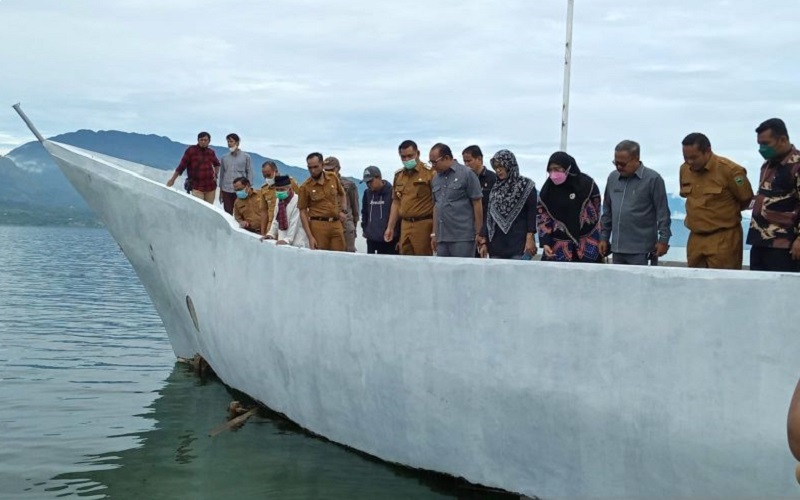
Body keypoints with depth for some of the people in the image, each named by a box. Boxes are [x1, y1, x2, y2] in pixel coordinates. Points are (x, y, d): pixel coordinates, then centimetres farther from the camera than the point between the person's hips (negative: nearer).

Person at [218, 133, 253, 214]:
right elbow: (222, 174, 16)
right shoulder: (224, 158, 11)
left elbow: (250, 174, 3)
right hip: (226, 191, 3)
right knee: (228, 213, 2)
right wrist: (220, 191, 13)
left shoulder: (246, 157, 3)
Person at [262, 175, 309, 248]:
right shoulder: (279, 200, 12)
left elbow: (295, 223, -17)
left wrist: (287, 240, -20)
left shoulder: (297, 200, -14)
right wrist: (271, 234, 7)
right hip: (282, 241, 7)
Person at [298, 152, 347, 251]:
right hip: (319, 225, -3)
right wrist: (310, 237, -9)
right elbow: (303, 212, -3)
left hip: (336, 224, 3)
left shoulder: (333, 177, 6)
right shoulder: (305, 187, -4)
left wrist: (343, 211, 7)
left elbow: (342, 194, 24)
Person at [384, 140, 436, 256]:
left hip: (423, 225, -6)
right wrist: (390, 227, 17)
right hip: (404, 225, 6)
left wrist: (435, 231, -14)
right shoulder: (398, 176, 15)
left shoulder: (429, 173, -6)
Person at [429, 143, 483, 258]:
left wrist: (478, 233, -7)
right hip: (442, 238, 6)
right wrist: (434, 234, 16)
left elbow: (477, 204, -4)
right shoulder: (436, 179, 15)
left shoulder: (467, 174, -3)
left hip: (463, 237, -6)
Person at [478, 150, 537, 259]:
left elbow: (532, 214, -2)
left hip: (519, 245, -4)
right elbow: (489, 216, 15)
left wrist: (530, 239, -11)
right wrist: (484, 242, 9)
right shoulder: (495, 188, 14)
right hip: (496, 245, 4)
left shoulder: (526, 186, 2)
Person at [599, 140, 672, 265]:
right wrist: (604, 237, 15)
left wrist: (663, 239, -8)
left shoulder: (652, 179, -6)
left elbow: (663, 212, -5)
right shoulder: (612, 178, 11)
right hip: (617, 248, 6)